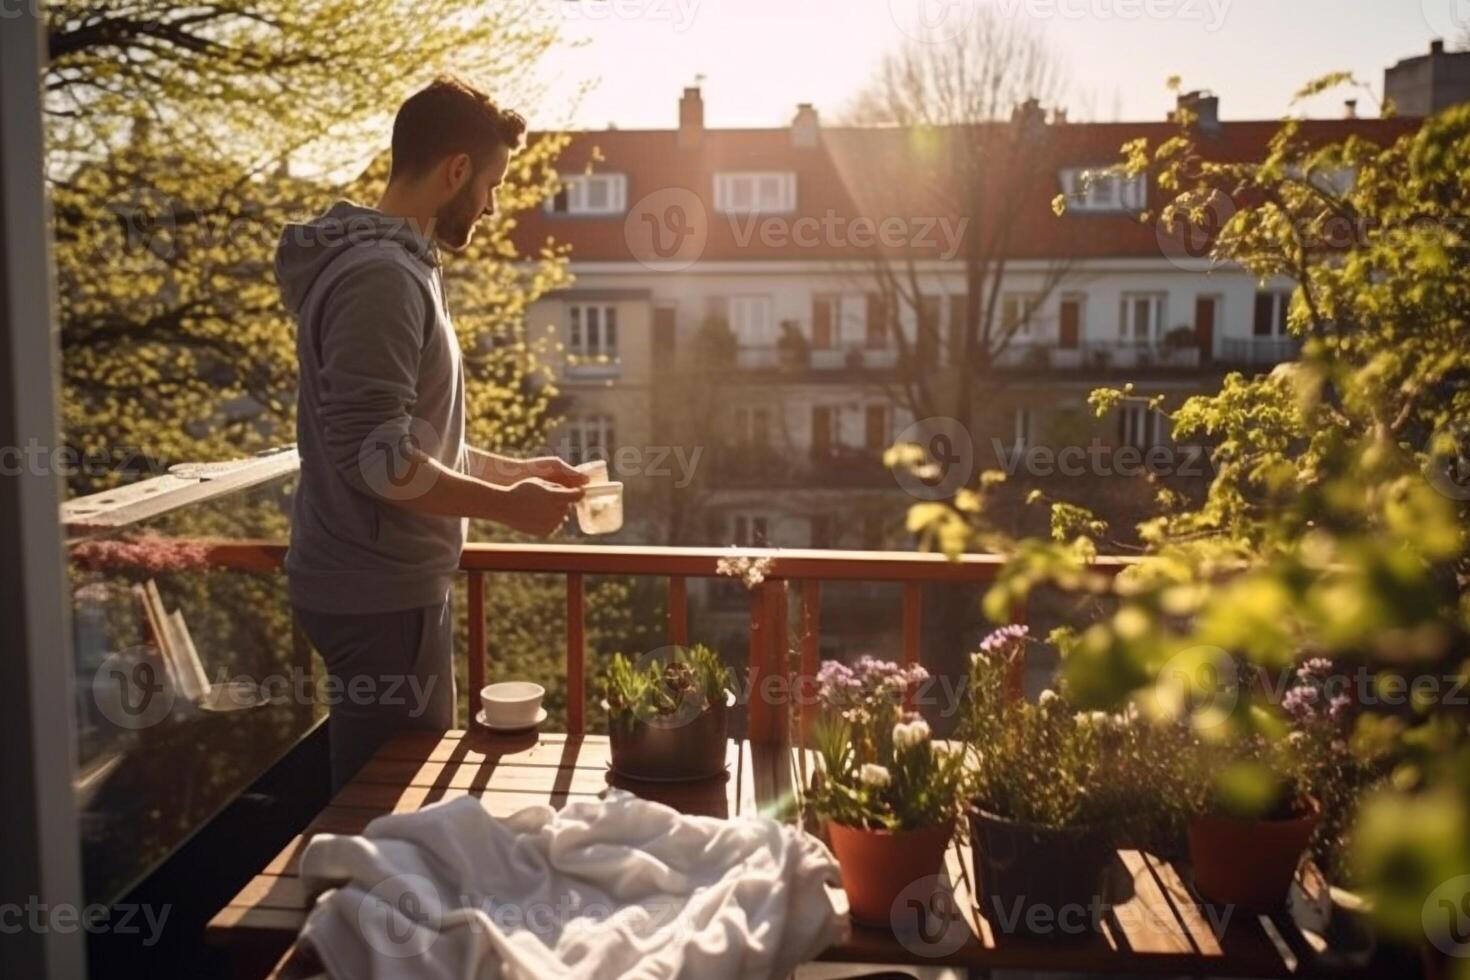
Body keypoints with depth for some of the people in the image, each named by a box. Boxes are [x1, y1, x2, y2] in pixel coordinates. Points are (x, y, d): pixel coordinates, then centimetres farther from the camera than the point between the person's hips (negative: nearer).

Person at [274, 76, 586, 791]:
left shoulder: (399, 267, 15)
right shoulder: (379, 276, -18)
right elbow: (374, 457, -25)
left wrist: (515, 469, 17)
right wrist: (506, 505, -16)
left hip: (393, 586, 10)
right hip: (380, 598, -10)